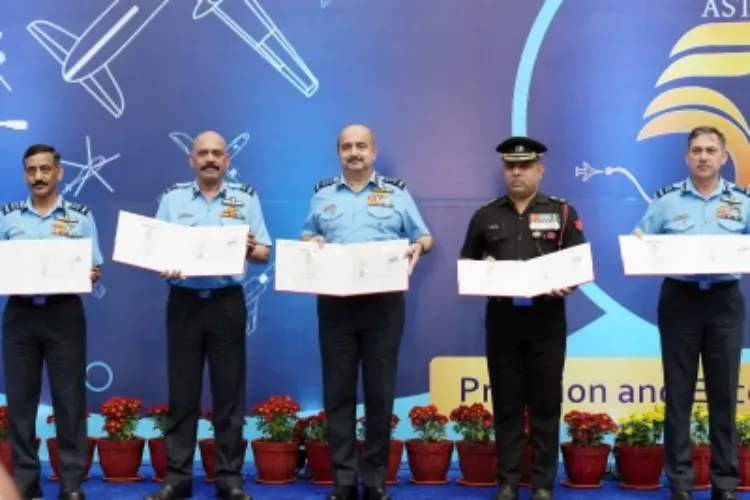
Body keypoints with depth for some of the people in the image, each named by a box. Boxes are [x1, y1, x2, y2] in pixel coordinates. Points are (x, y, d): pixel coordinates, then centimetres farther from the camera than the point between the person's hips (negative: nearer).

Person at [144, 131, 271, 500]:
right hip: (184, 302, 1)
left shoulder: (246, 199, 6)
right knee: (182, 391, 4)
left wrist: (250, 249, -18)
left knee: (229, 391, 3)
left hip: (227, 303, 0)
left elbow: (264, 252, 4)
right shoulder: (172, 198, 7)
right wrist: (163, 267, -16)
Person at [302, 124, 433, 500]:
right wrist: (312, 241, -5)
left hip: (383, 302, -1)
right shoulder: (323, 195, 13)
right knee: (338, 390, 2)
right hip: (336, 303, 1)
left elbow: (423, 236, 9)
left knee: (380, 390, 2)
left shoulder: (397, 193, 8)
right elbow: (305, 236, 17)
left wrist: (418, 246, -13)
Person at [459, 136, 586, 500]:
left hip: (546, 318, -1)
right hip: (502, 318, 2)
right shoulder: (486, 216, 9)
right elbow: (466, 263, 13)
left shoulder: (562, 212, 3)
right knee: (506, 403, 6)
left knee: (545, 403, 3)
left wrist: (568, 284, -18)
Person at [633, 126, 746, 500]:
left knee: (724, 392, 5)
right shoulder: (666, 199, 4)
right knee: (678, 392, 3)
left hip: (725, 301, 1)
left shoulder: (742, 201, 6)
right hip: (680, 300, -1)